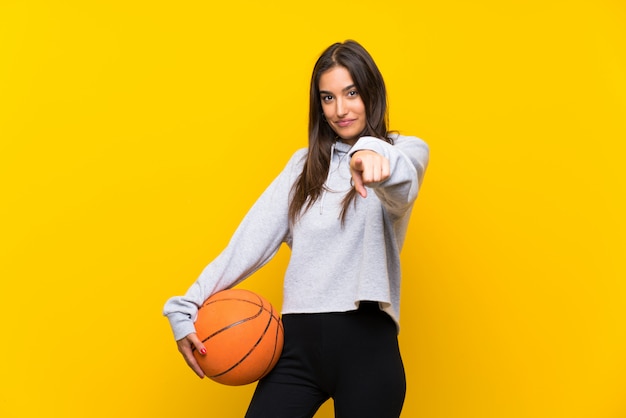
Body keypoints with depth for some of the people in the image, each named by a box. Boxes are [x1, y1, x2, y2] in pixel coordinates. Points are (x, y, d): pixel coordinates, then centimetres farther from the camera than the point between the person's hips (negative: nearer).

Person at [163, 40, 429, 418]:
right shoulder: (305, 163, 15)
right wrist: (186, 307, -2)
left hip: (367, 343, -3)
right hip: (299, 341, 3)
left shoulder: (406, 150, 3)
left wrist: (375, 154, -45)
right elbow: (253, 239, 7)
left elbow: (401, 190, -22)